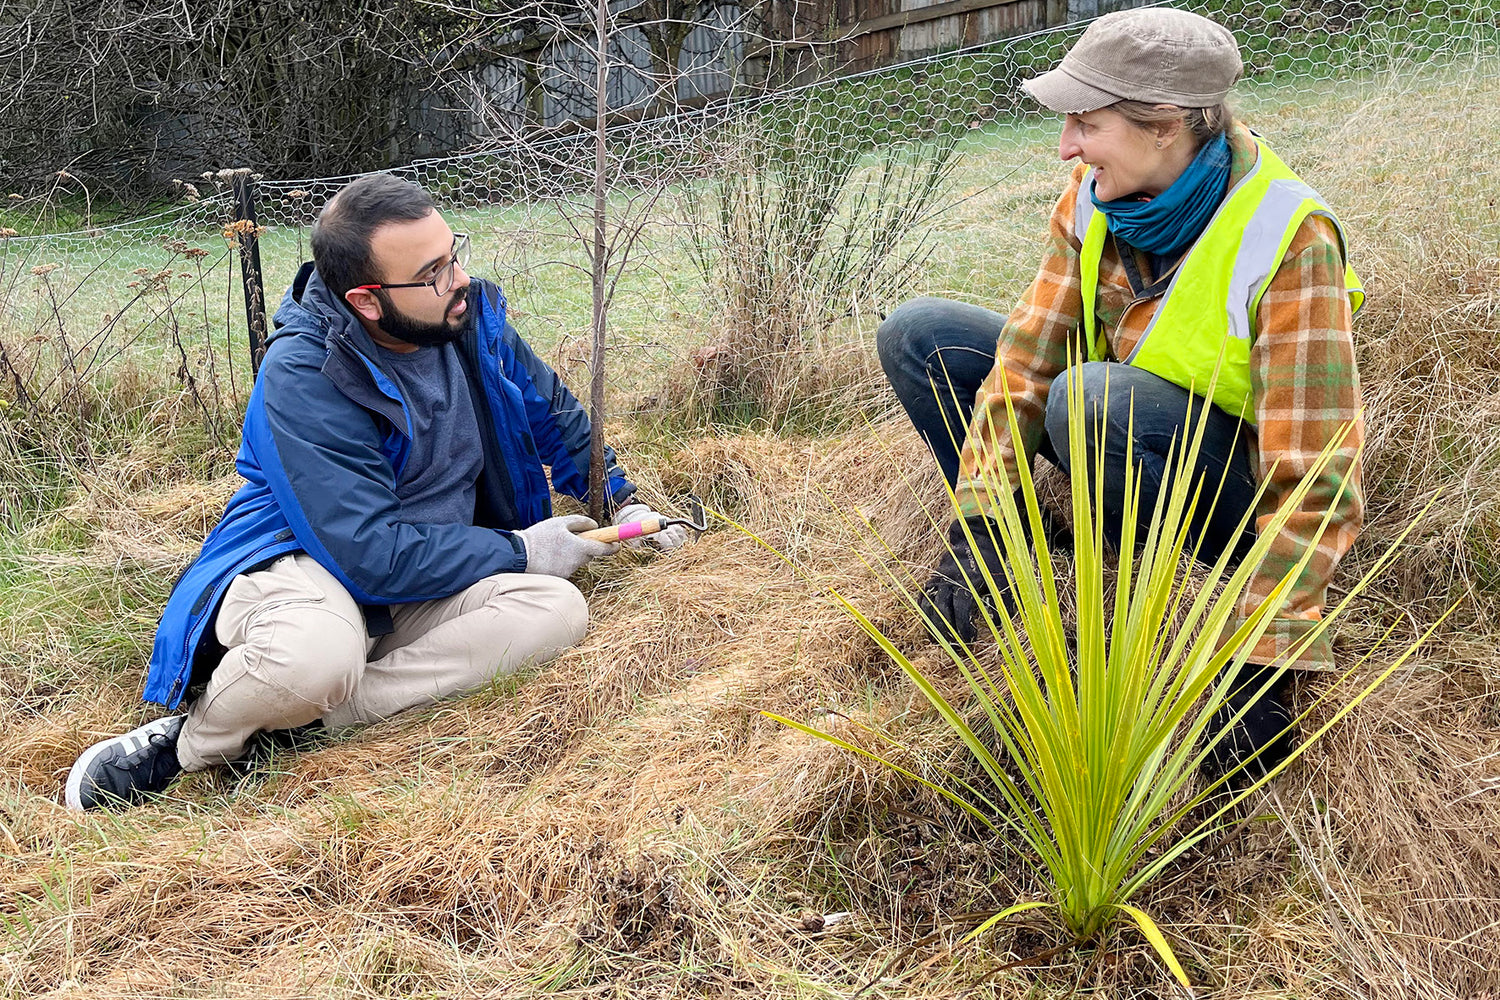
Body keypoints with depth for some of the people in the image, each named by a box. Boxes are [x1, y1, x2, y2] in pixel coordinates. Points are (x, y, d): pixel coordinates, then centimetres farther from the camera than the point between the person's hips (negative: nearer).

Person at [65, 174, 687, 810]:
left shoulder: (471, 317, -3)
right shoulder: (302, 377, -23)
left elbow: (554, 412, 19)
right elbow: (370, 554, -27)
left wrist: (620, 502, 15)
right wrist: (518, 552, -18)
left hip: (428, 581, 7)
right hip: (301, 561, -7)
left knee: (557, 610, -25)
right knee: (316, 654, -44)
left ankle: (284, 724, -22)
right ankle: (206, 734, -8)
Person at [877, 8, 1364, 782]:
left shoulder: (1288, 240, -30)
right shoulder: (1095, 196, -12)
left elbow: (1317, 480, -32)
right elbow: (1029, 351, -13)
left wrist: (1264, 675, -36)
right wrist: (976, 527, -22)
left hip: (1235, 480, -6)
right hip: (1124, 435, 6)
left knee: (1095, 397, -38)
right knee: (916, 335, -7)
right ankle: (1009, 553, -2)